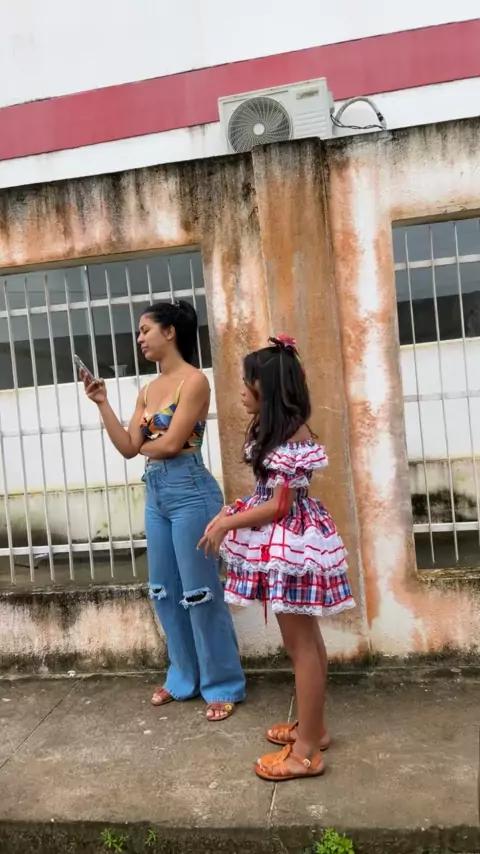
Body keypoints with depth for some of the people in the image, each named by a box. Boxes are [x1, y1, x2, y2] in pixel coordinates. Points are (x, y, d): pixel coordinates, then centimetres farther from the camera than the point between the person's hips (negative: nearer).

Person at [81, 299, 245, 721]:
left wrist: (145, 445, 3)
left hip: (190, 492, -8)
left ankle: (223, 685, 17)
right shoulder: (148, 390, 13)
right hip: (156, 493, 8)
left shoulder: (194, 381, -10)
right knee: (164, 592, 15)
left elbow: (171, 443, -16)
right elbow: (128, 448, 7)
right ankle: (184, 677, 32)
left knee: (200, 593, 1)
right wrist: (102, 402, 2)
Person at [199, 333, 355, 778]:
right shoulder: (275, 429, 10)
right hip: (282, 540, 10)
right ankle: (313, 728, 32)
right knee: (306, 638, 18)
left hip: (290, 541, -10)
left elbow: (278, 506, -20)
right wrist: (230, 511, 1)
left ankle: (307, 749, 13)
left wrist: (227, 524, -12)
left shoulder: (292, 436, -20)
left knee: (300, 644, 0)